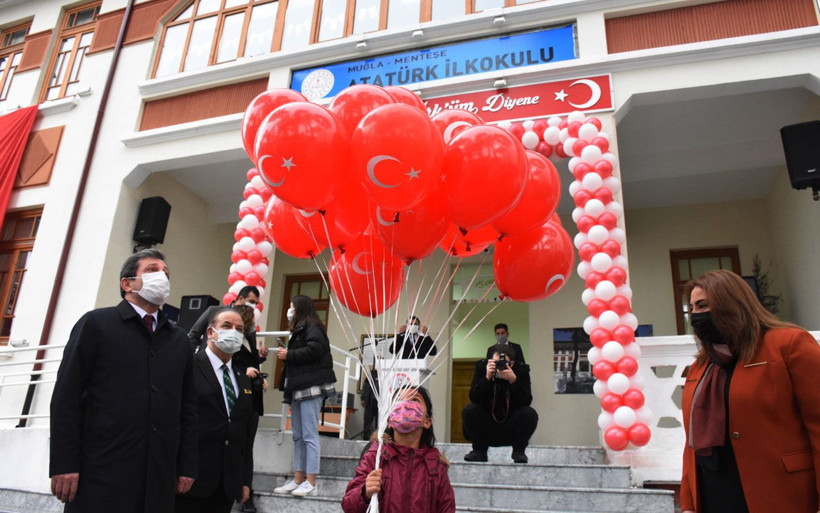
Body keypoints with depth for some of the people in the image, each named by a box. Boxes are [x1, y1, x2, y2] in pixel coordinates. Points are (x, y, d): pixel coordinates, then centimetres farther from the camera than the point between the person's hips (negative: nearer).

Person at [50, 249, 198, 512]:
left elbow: (188, 407, 13)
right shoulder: (95, 323, 2)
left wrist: (187, 466, 8)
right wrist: (63, 464, -10)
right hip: (101, 473, -4)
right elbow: (66, 396, -4)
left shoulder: (179, 339, 14)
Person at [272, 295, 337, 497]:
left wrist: (289, 355, -12)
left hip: (311, 387, -10)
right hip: (298, 388, 10)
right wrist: (286, 355, 6)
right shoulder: (298, 330, 23)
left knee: (309, 435, -10)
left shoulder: (312, 327, -6)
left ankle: (310, 483, -8)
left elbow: (314, 350, -22)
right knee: (298, 436, 9)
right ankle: (298, 480, 14)